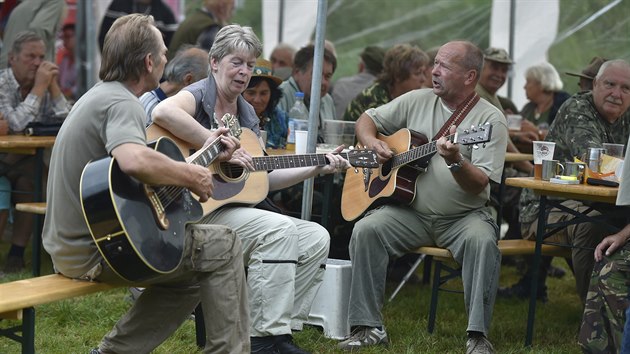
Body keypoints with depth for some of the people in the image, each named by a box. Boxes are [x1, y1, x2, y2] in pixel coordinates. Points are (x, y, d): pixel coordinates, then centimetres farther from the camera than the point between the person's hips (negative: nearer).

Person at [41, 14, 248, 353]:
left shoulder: (100, 95, 15)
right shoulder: (121, 102, -17)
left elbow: (148, 166, 20)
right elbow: (134, 160, -38)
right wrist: (192, 176, -23)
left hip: (69, 245, 10)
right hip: (93, 253, -10)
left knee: (191, 275, 21)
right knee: (222, 246, -2)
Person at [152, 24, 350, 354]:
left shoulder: (247, 113, 18)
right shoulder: (198, 95, -7)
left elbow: (265, 177, 21)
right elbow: (162, 112, -34)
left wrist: (318, 167, 12)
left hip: (238, 209, 9)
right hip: (197, 212, -9)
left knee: (316, 238, -4)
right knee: (278, 230, -29)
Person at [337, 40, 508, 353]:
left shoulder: (490, 119, -6)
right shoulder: (417, 101, 6)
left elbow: (478, 185, -14)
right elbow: (366, 120, 17)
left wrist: (456, 162, -34)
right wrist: (373, 144, -5)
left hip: (464, 215, -3)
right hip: (411, 211, 3)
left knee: (483, 241, -34)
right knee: (366, 230, -23)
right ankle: (368, 327, -17)